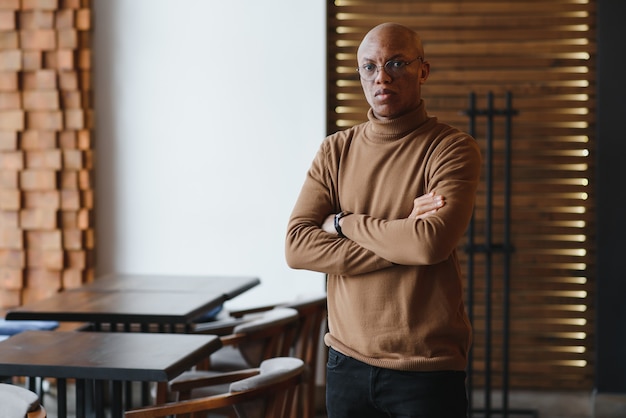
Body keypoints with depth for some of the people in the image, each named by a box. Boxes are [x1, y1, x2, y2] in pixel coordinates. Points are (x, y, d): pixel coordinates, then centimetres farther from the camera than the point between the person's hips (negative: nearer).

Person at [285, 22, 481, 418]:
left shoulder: (452, 148, -7)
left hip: (427, 367, -3)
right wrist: (402, 238, -15)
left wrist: (344, 223, -10)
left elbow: (433, 242, -23)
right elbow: (297, 247, -7)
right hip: (347, 359, 4)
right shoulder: (336, 150, 5)